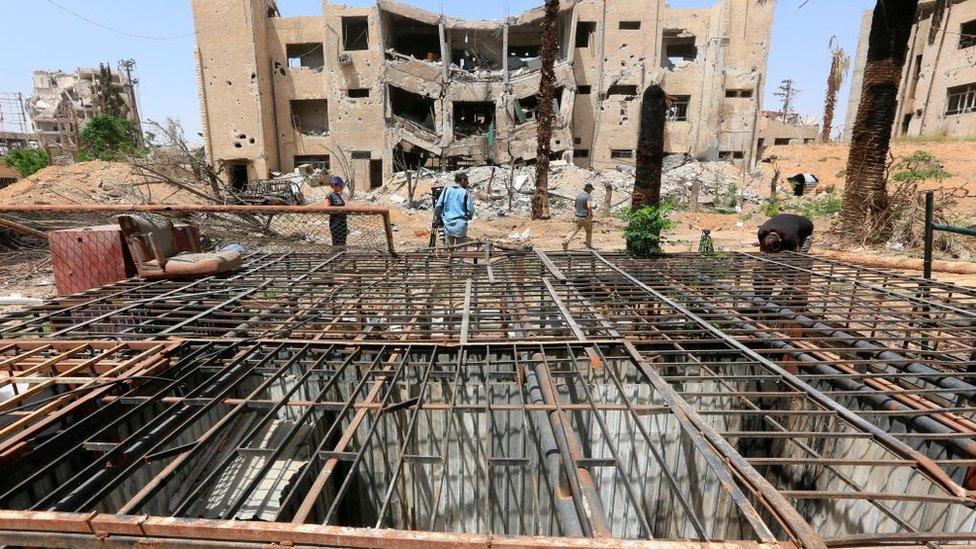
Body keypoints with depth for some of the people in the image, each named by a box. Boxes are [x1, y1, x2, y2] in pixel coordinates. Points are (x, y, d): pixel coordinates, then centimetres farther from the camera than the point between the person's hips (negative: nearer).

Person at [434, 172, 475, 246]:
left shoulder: (446, 190, 4)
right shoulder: (465, 193, -5)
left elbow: (438, 206, 2)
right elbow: (470, 211, -6)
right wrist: (468, 217, 14)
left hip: (447, 227, 3)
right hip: (460, 227, -3)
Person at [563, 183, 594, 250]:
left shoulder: (578, 195, 9)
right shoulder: (588, 196, -12)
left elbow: (575, 205, 20)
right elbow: (589, 206, -27)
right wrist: (591, 213, -11)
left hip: (578, 217, 5)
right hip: (586, 217, -5)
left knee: (574, 231, 0)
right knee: (589, 231, 16)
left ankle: (566, 241, -19)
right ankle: (589, 244, 27)